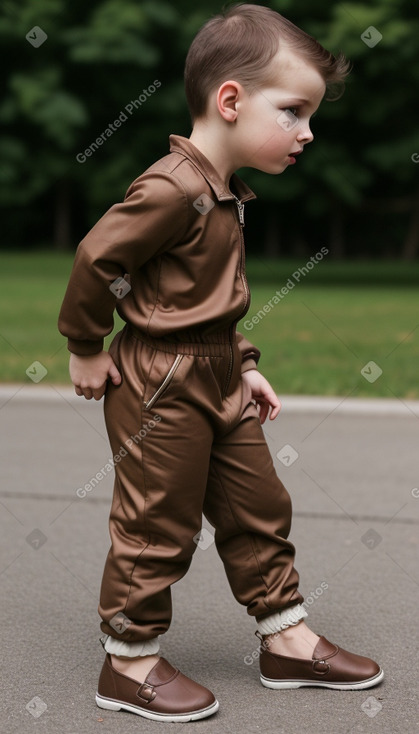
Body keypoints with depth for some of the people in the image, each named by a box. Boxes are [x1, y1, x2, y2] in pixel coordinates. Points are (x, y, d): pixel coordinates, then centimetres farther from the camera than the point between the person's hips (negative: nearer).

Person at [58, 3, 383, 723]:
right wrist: (86, 348, -10)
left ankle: (287, 639, 29)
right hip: (160, 383, -9)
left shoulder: (225, 193, 9)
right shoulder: (173, 188, -23)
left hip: (217, 379, 10)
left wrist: (243, 364, 15)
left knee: (258, 508, 15)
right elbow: (96, 257, -20)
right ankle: (129, 664, 18)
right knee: (158, 527, 2)